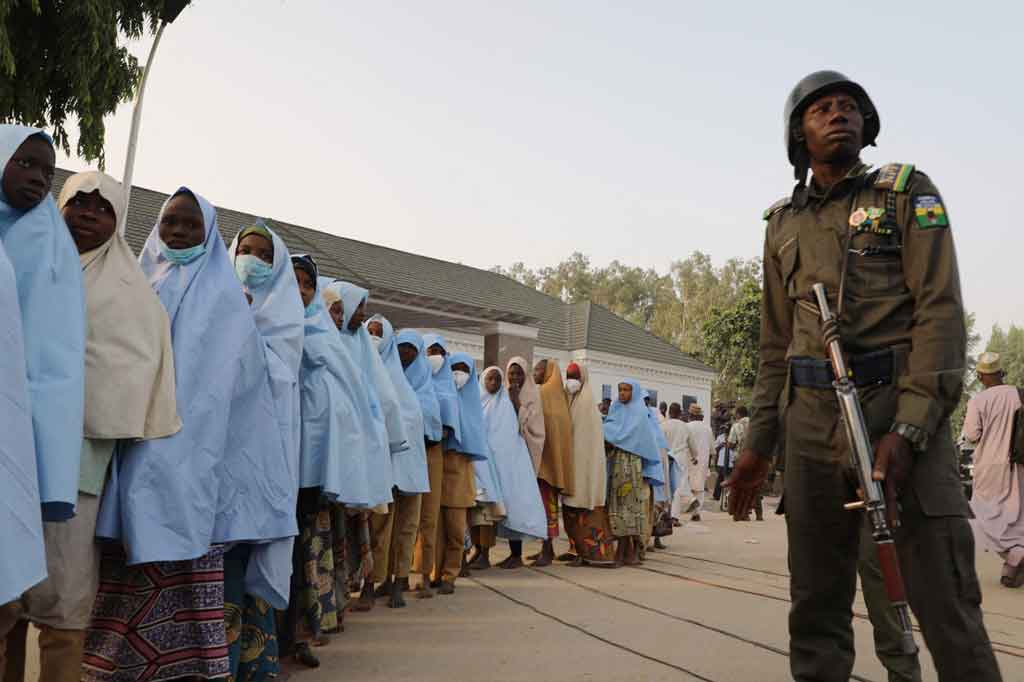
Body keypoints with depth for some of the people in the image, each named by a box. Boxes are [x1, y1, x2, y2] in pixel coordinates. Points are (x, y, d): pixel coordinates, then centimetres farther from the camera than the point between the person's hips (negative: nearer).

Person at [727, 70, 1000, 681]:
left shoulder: (908, 193, 6)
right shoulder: (783, 224, 17)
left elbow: (941, 310, -6)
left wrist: (909, 429, -18)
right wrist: (759, 442, 13)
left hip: (900, 407, -3)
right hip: (811, 420, 4)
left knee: (945, 600, -4)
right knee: (816, 603, 7)